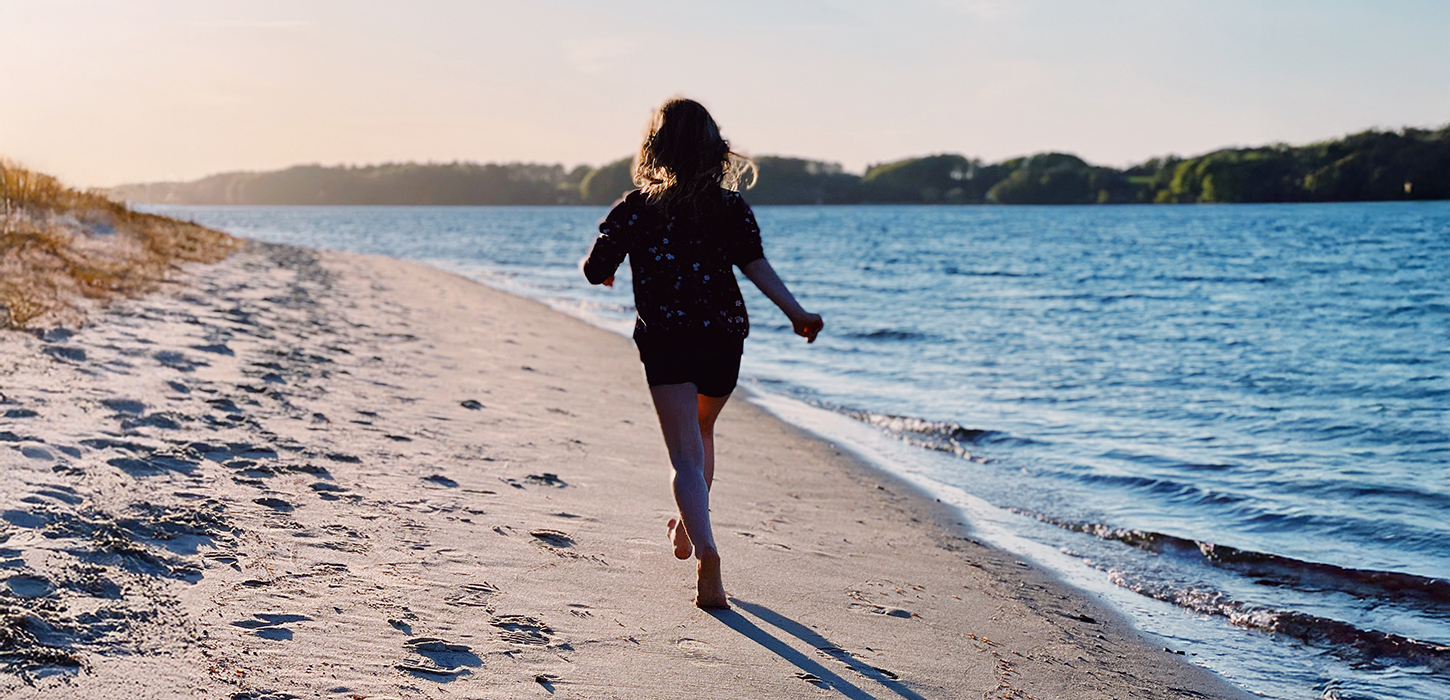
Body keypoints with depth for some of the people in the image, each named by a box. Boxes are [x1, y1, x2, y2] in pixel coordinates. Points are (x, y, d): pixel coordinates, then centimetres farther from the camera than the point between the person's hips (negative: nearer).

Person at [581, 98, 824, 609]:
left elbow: (595, 272, 0)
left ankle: (705, 549, -28)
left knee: (686, 456, -6)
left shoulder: (634, 209, -1)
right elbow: (755, 265, -13)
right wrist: (796, 313, -16)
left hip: (664, 341, -2)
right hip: (724, 338, 3)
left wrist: (597, 261, 23)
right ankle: (686, 527, 41)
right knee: (700, 430, 28)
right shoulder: (730, 206, 1)